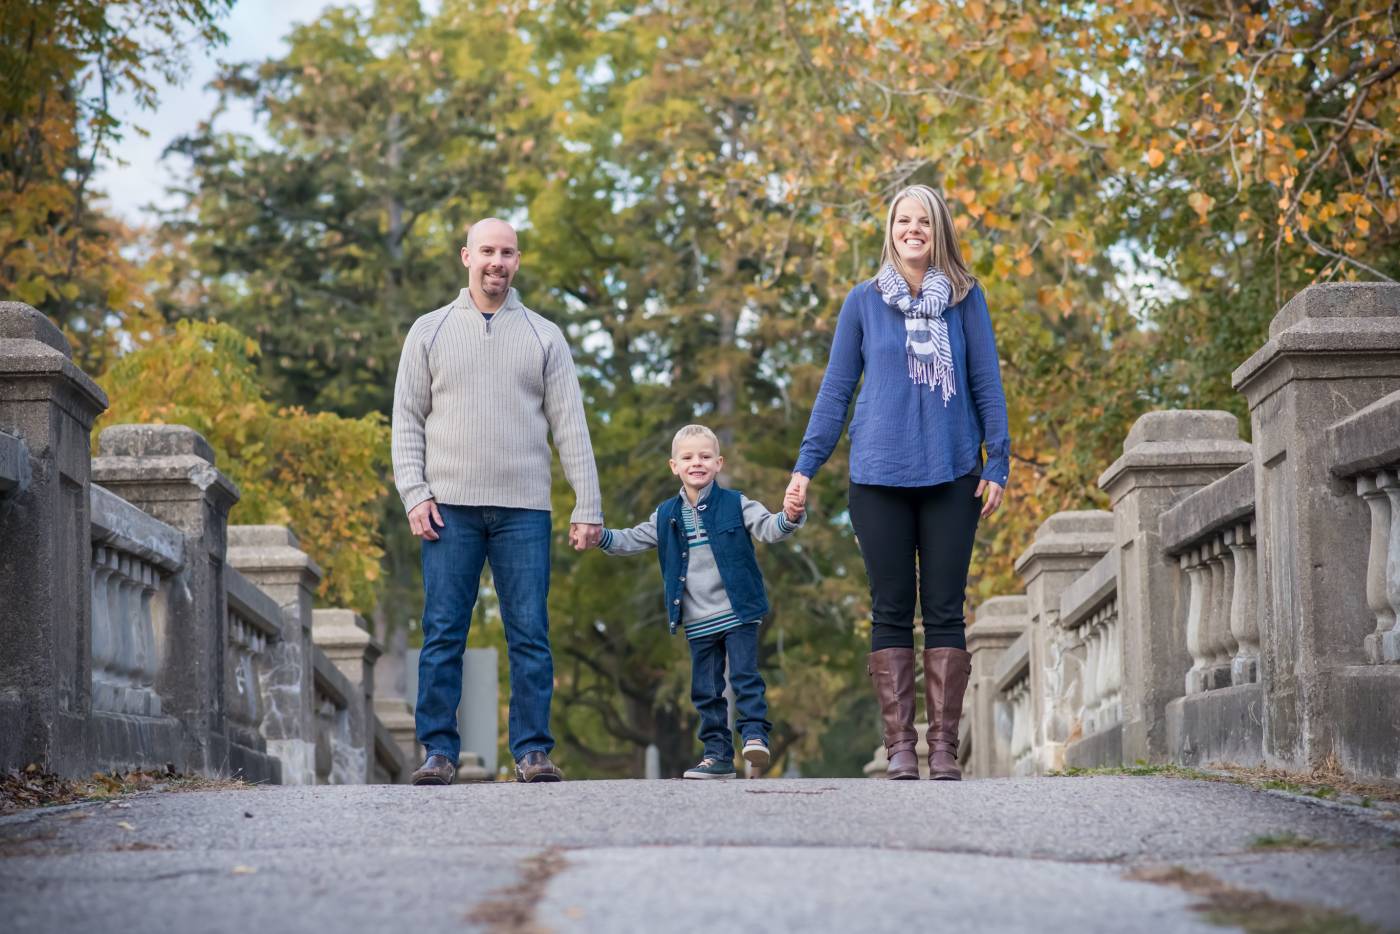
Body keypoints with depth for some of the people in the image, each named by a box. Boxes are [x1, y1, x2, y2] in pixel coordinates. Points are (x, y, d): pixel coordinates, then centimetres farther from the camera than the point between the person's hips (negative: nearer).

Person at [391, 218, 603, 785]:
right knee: (443, 634, -2)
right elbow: (407, 420, 8)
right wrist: (414, 494, -4)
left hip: (524, 510, 0)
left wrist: (588, 506, 1)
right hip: (450, 507, 0)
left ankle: (533, 751, 1)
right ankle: (439, 751, 1)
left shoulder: (543, 337, 11)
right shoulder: (430, 332, 11)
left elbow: (570, 427, 8)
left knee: (530, 636, -2)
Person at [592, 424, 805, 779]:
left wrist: (788, 518, -31)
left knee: (745, 677, -11)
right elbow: (633, 540, 13)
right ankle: (717, 753, 13)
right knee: (706, 689, 7)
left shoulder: (735, 504, -2)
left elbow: (767, 528, -10)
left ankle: (755, 736, -8)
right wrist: (601, 536, -3)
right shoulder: (666, 516, 8)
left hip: (737, 613, -4)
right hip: (698, 622, 4)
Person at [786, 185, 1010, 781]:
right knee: (891, 612, 1)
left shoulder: (966, 299, 6)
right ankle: (899, 746, 3)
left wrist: (996, 464, 0)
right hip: (879, 478, 0)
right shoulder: (863, 302, 7)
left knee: (944, 611, 1)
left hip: (951, 477, 0)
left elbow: (986, 384, 7)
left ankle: (944, 747, 3)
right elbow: (835, 389, 9)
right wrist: (806, 465, 3)